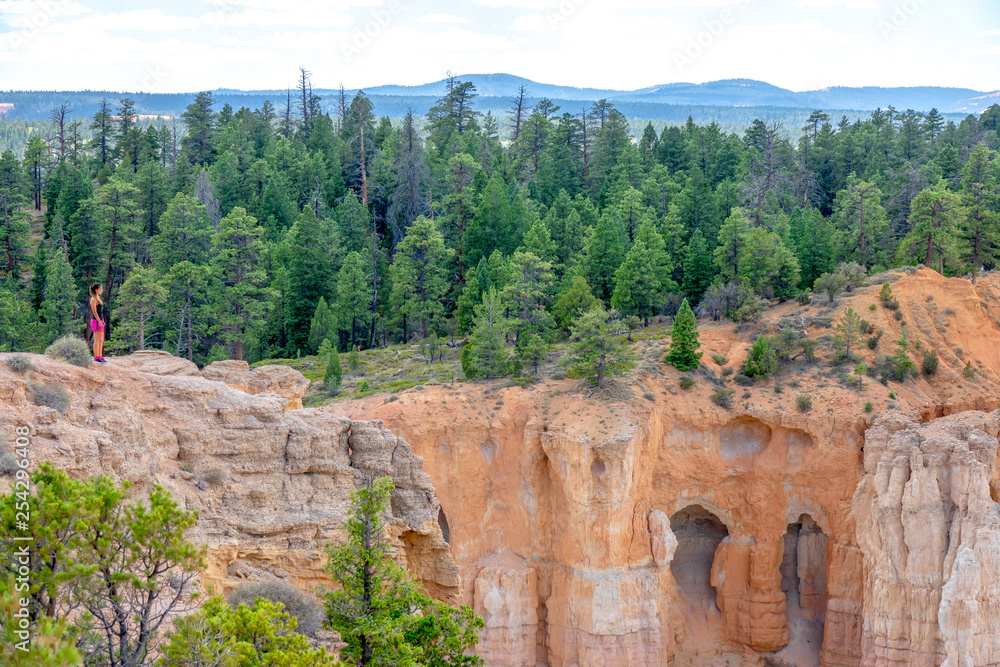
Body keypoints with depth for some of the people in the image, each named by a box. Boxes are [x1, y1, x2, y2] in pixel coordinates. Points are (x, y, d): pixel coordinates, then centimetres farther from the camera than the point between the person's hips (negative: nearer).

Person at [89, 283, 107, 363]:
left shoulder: (98, 298, 16)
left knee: (101, 340, 11)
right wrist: (99, 321, -21)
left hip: (99, 321, 10)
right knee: (97, 340, -7)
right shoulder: (93, 299, -13)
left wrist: (102, 321, 20)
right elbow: (94, 311, -17)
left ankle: (100, 356, 15)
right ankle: (96, 357, -5)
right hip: (96, 320, -10)